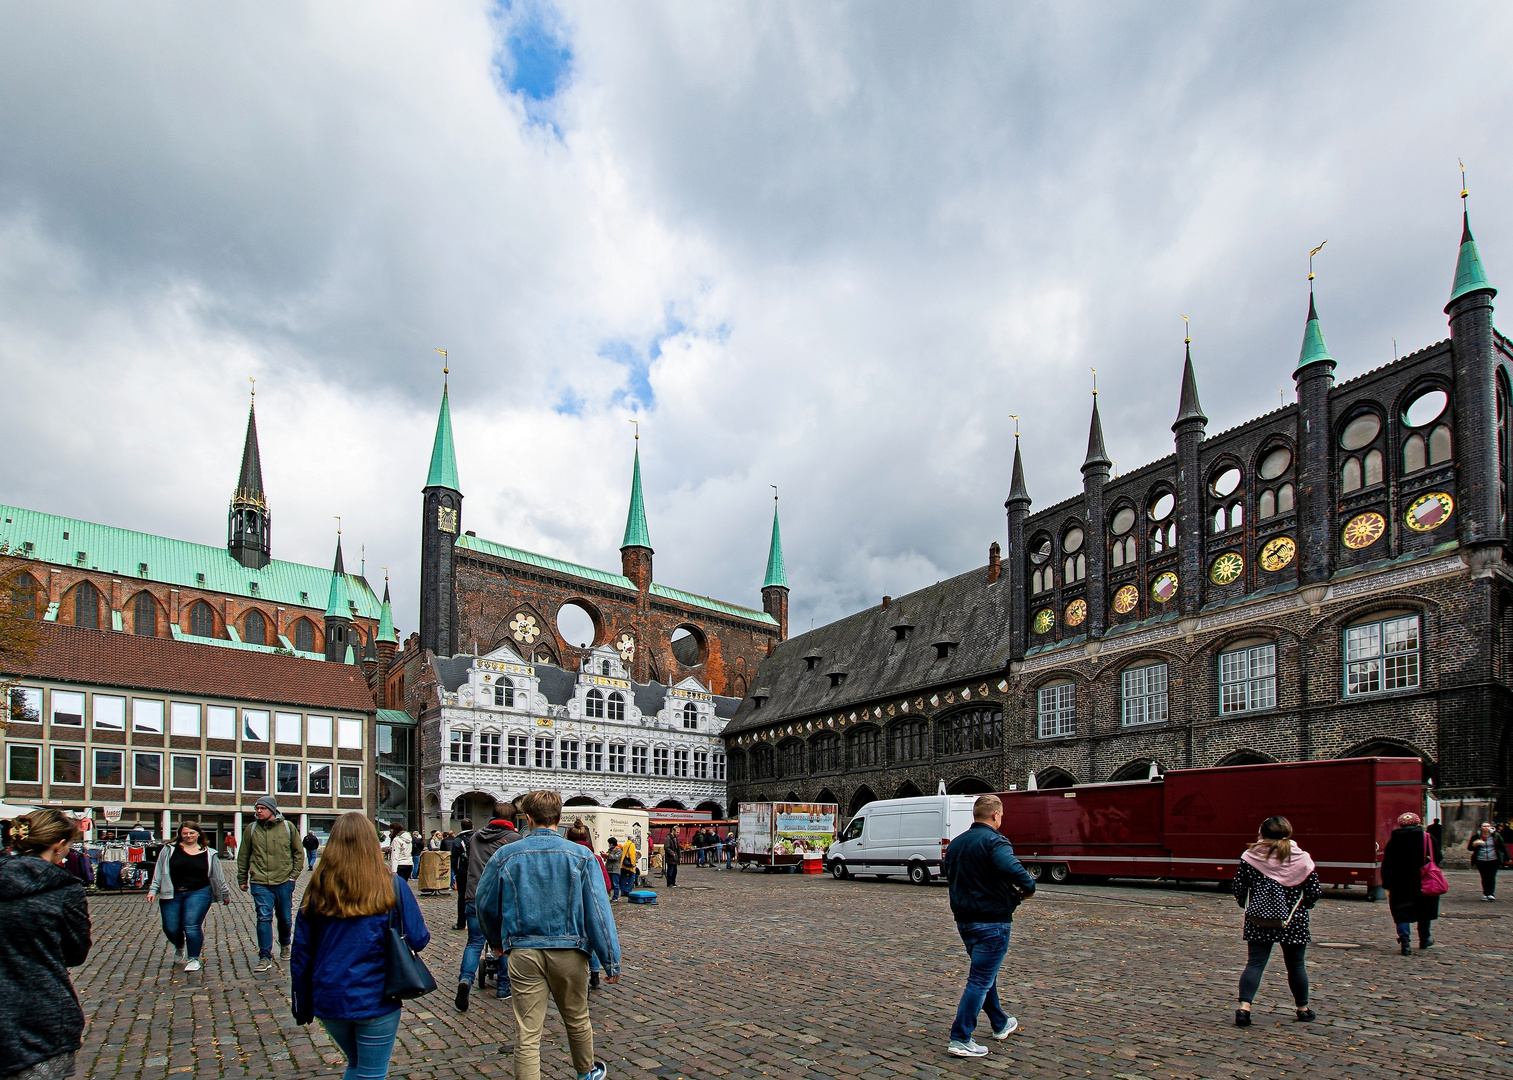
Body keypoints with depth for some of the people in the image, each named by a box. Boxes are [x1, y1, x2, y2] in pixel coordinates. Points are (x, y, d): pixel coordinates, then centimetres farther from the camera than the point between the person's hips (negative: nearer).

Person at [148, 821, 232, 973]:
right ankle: (179, 947, 39)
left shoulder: (209, 854, 8)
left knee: (192, 926, -13)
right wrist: (153, 890, 0)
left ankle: (194, 959, 2)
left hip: (198, 893, -2)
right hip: (172, 895, 2)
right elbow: (159, 872, 9)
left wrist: (225, 894, 21)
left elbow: (217, 877, 15)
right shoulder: (169, 850, 6)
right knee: (171, 929, 4)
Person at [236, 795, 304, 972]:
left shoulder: (288, 827, 0)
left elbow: (298, 853, 6)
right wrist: (242, 880, 9)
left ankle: (284, 945, 38)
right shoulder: (252, 830, 1)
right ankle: (265, 958, -3)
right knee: (264, 918, -9)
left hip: (284, 882, 0)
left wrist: (293, 875, -1)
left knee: (284, 917, 13)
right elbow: (243, 856, 9)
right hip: (260, 883, 0)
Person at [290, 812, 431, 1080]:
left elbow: (301, 954, 2)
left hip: (328, 1000, 3)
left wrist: (302, 1007, 13)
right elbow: (418, 940, -9)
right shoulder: (392, 887, -11)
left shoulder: (318, 889, -3)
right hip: (375, 1000, -3)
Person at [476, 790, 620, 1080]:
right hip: (569, 951, 1)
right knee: (577, 1020, 22)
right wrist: (611, 962, -4)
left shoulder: (506, 855, -4)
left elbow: (485, 904, 8)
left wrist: (496, 941, 27)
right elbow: (598, 911, -9)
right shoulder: (580, 855, -7)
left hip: (523, 952, -1)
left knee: (527, 1035, 4)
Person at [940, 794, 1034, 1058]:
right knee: (981, 980, -4)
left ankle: (1001, 1024, 40)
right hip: (991, 921, -9)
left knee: (985, 975, 24)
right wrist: (1028, 887, -17)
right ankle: (960, 1039, -4)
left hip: (964, 921, 9)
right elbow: (1011, 868, -34)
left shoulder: (956, 843, 10)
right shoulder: (993, 841, -17)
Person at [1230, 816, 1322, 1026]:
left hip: (1259, 919, 0)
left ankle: (1244, 1007, -12)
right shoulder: (1302, 859, -4)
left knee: (1255, 963, 2)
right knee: (1296, 965, 16)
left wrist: (1248, 906, 17)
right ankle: (1303, 1009, 32)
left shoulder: (1251, 857, -4)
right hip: (1294, 922, 0)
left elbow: (1238, 888, -2)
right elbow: (1315, 892, -2)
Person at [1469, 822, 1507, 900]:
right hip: (1481, 861, 1)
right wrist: (1474, 845, -14)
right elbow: (1469, 848, 7)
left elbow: (1503, 847, 8)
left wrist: (1507, 858, 6)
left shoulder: (1496, 836, 3)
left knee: (1492, 876, -9)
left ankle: (1491, 894, -6)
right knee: (1484, 878, 2)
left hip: (1493, 861, -1)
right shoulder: (1476, 837, 3)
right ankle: (1485, 894, 11)